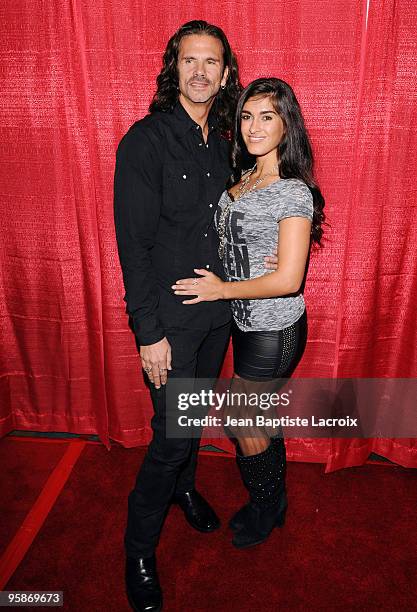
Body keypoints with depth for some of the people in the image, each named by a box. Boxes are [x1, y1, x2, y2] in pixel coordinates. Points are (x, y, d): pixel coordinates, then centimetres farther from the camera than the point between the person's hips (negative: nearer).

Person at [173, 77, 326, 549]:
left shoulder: (293, 192, -19)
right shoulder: (242, 179, 7)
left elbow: (288, 279, -23)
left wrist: (221, 289, -16)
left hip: (274, 330, -8)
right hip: (246, 322, 8)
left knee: (241, 423, 8)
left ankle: (263, 512, 36)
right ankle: (273, 505, 45)